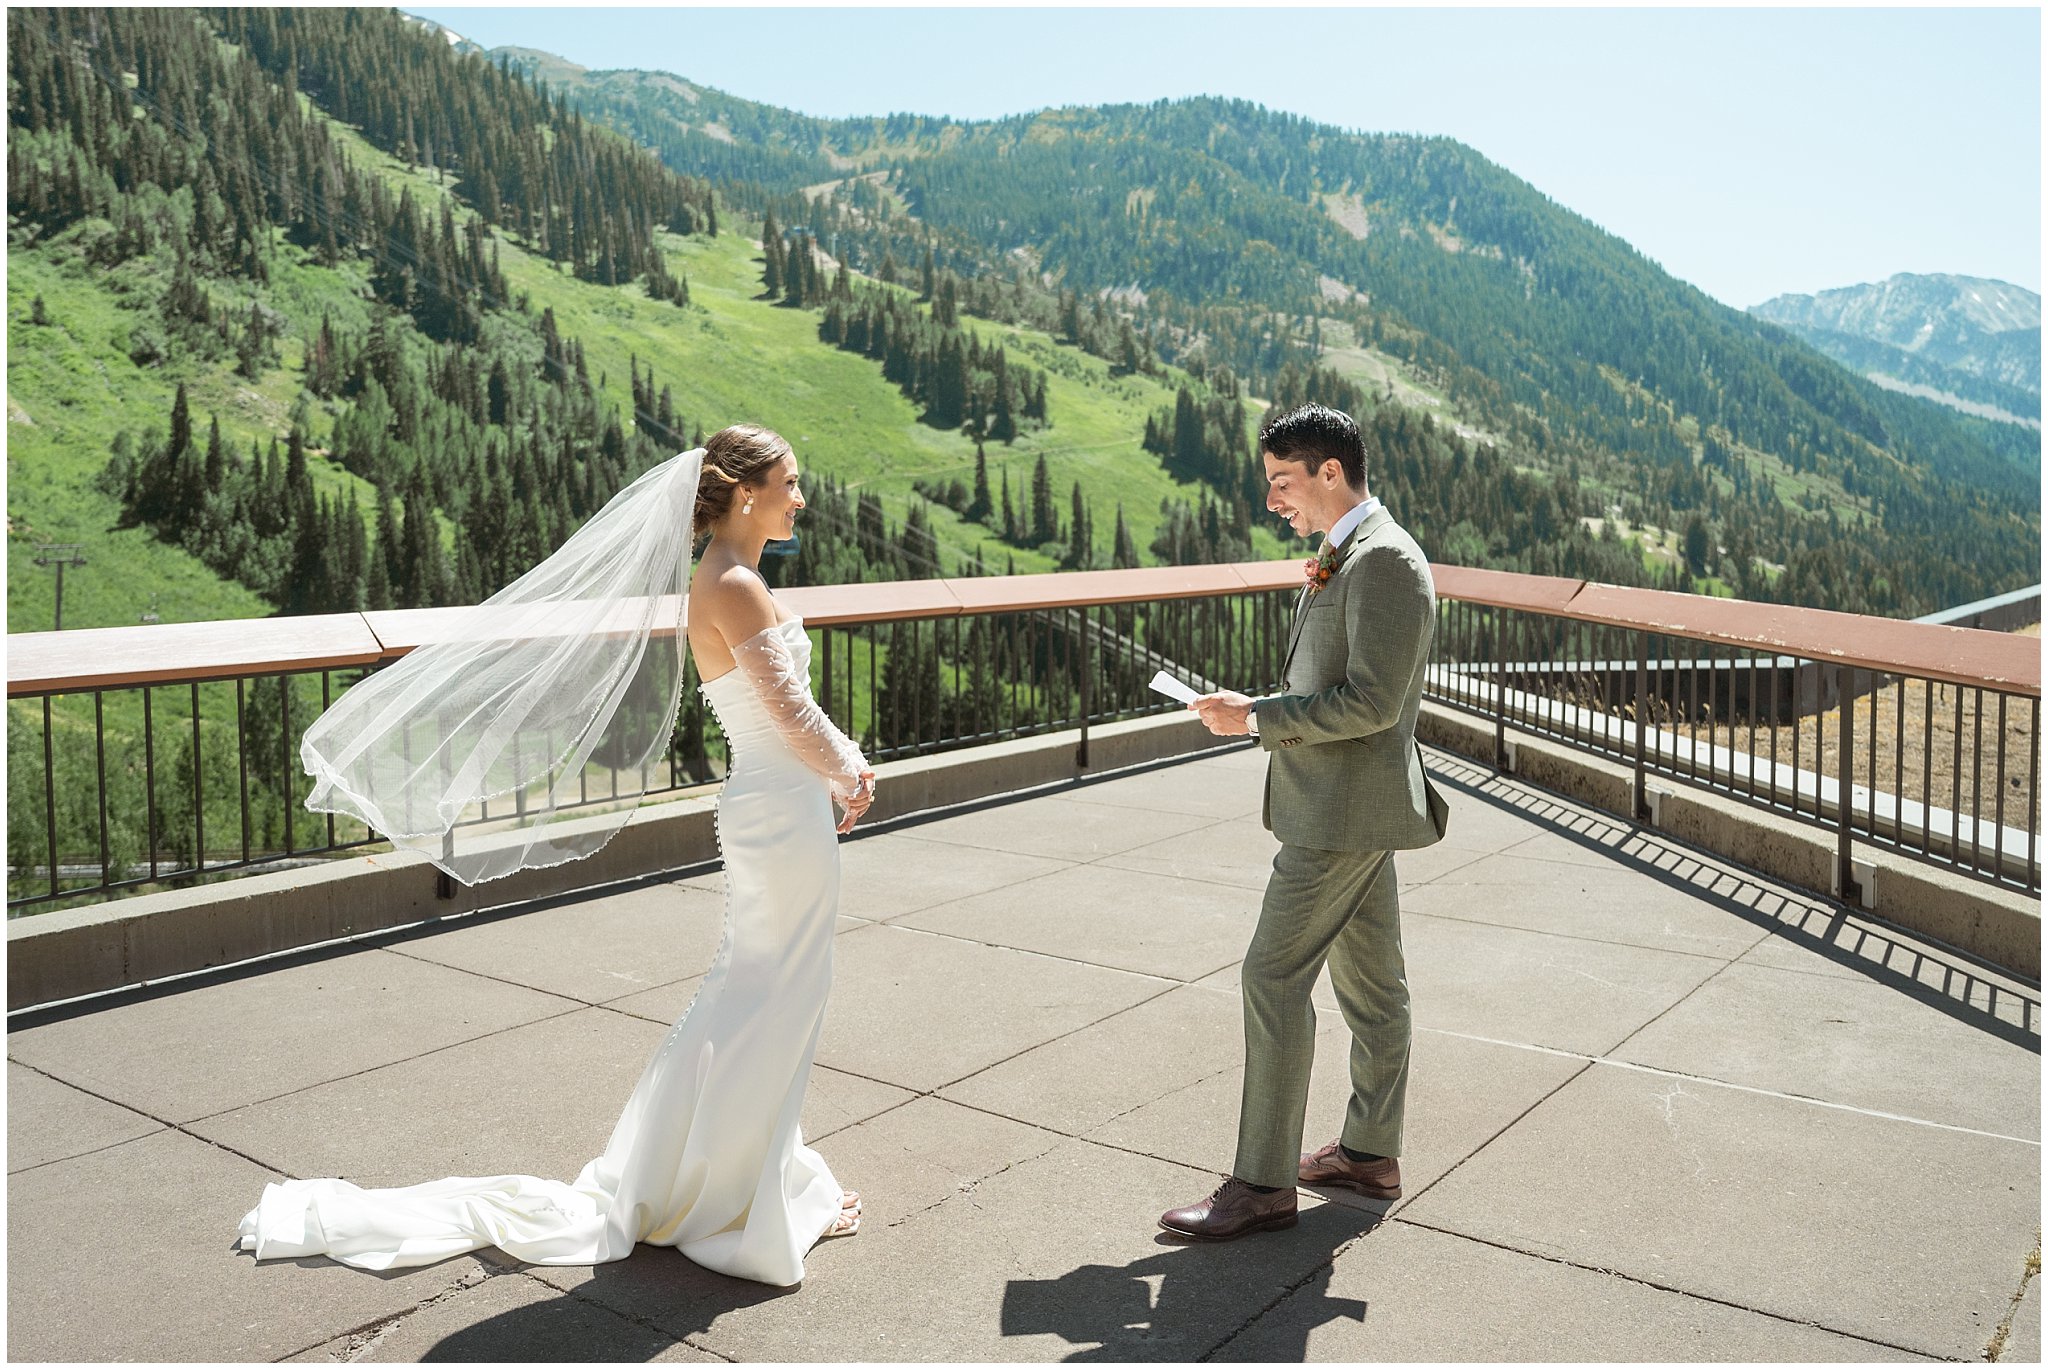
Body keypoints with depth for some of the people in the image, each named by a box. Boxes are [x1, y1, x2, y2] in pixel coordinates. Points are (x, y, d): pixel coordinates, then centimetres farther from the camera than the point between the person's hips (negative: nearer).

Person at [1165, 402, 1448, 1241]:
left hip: (1345, 811, -10)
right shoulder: (1345, 556, 13)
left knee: (1273, 978, -7)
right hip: (1343, 804, 10)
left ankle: (1263, 1183, 1)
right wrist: (1257, 711, 7)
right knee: (1371, 980, 16)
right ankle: (1371, 1154, 29)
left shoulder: (1384, 560, -18)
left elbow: (1371, 701, -24)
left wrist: (1257, 719, -20)